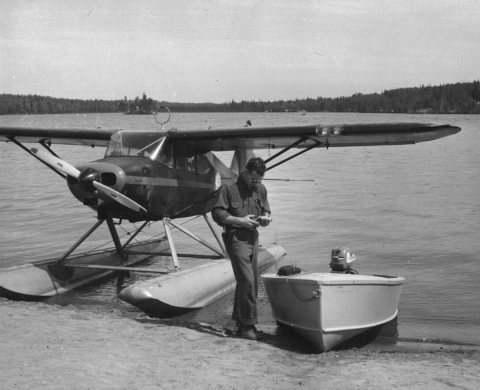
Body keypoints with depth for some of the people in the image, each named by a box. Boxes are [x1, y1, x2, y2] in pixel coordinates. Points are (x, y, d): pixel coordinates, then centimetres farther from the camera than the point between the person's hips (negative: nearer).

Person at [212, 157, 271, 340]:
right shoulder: (228, 189, -7)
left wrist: (265, 217, -3)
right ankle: (248, 325, -7)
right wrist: (240, 220, -18)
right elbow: (217, 213, -10)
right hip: (236, 238, -7)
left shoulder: (260, 189, 12)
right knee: (247, 280, -15)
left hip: (253, 238, 7)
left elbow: (266, 210, 21)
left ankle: (241, 324, 21)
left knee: (252, 283, 10)